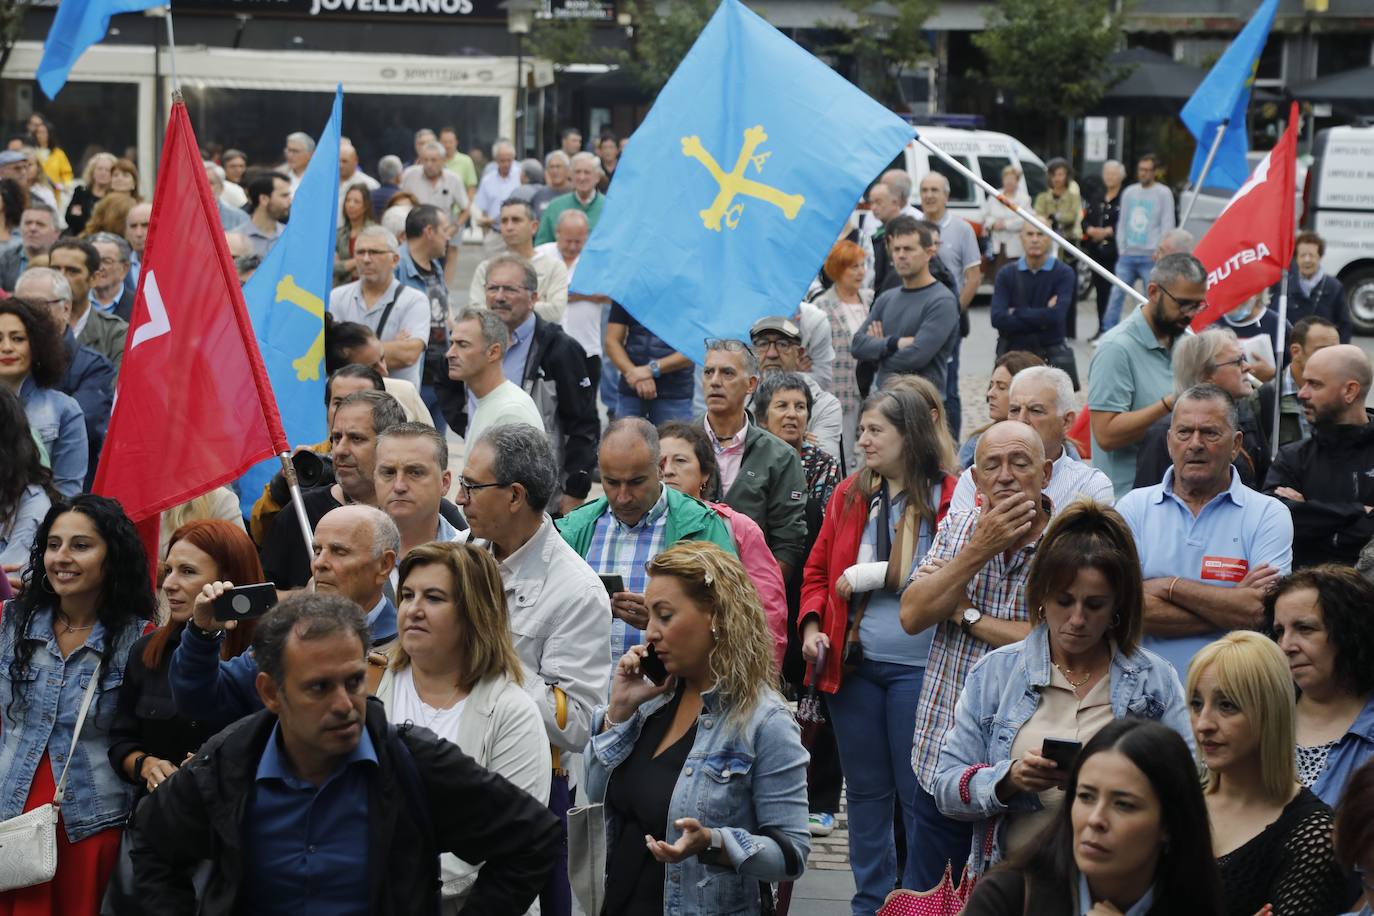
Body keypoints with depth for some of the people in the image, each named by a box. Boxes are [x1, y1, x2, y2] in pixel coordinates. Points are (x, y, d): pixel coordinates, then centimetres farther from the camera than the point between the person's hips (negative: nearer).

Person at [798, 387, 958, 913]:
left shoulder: (948, 496, -6)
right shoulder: (849, 495, 9)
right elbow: (817, 570, 13)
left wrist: (872, 575, -13)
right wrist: (812, 627, -2)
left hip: (917, 666, -5)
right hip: (853, 665, 5)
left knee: (917, 791, 3)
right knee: (866, 790, 13)